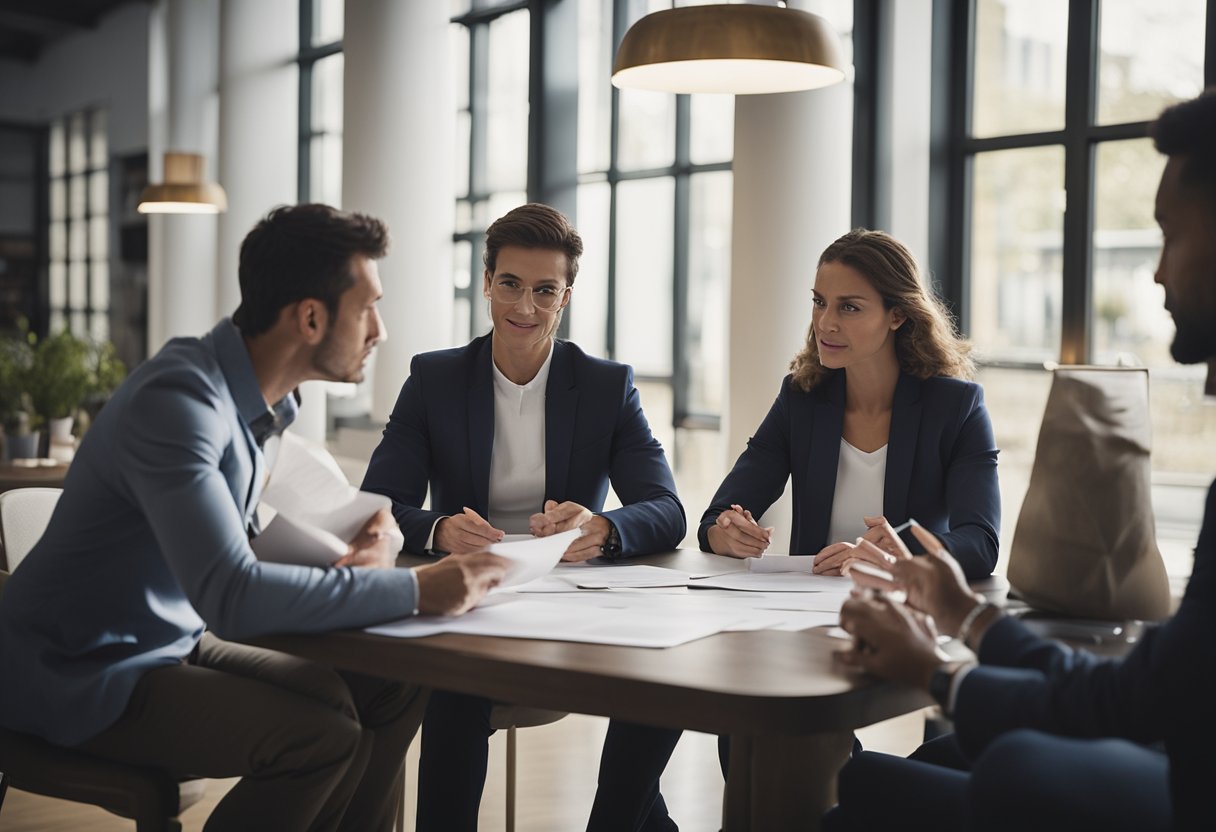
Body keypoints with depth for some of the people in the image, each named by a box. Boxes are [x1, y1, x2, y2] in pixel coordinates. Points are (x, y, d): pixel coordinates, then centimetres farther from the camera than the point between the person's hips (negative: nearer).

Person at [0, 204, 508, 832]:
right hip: (81, 677, -9)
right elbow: (231, 596, -35)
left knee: (392, 691, -2)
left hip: (177, 640, 9)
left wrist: (335, 561, -9)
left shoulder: (265, 400, 3)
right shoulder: (178, 399, -26)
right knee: (323, 734, -25)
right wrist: (415, 590, -32)